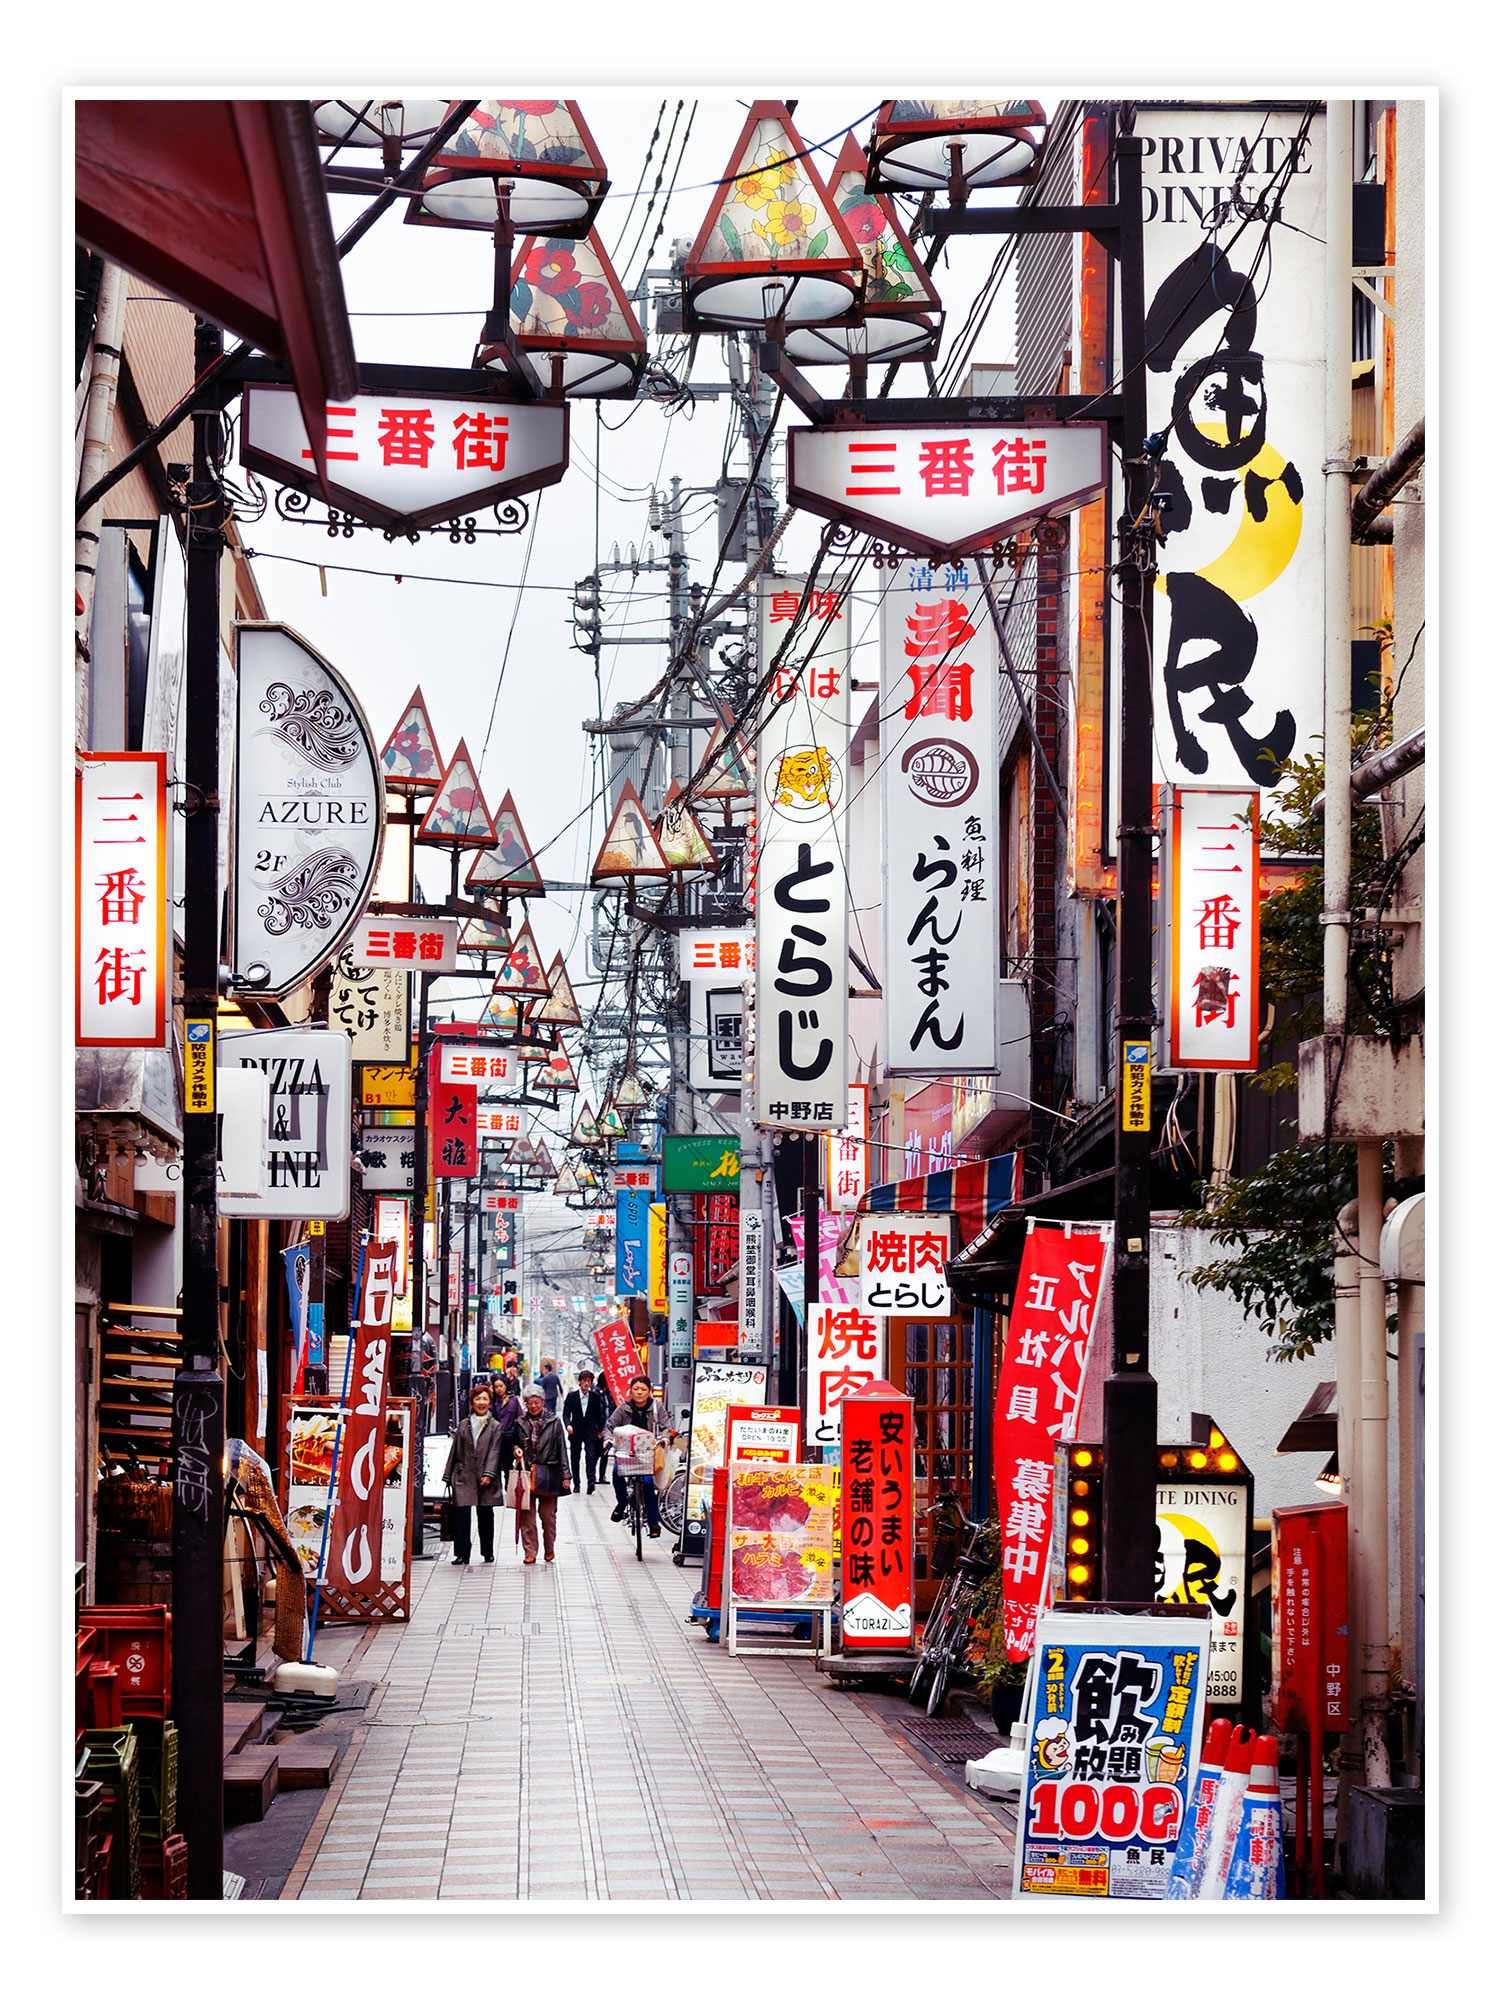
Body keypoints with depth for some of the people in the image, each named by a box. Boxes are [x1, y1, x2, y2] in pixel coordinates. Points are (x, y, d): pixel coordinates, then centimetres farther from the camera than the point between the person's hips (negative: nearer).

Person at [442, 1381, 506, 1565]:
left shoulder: (495, 1427, 5)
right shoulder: (463, 1425, 11)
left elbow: (494, 1452, -4)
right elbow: (455, 1451, 12)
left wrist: (489, 1474, -15)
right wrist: (448, 1476, 9)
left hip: (485, 1479, -1)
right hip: (464, 1477, 1)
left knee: (485, 1515, 7)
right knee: (461, 1514, -8)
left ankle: (488, 1552, 20)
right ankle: (462, 1554, -7)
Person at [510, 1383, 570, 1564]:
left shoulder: (554, 1422, 3)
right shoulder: (520, 1423, 9)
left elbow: (562, 1449, 4)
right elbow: (512, 1442, 22)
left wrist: (565, 1475, 1)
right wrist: (516, 1449, -3)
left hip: (548, 1474, -1)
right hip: (526, 1473, 2)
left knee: (548, 1514, 2)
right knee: (526, 1515, -4)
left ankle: (549, 1550, 18)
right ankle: (530, 1552, 1)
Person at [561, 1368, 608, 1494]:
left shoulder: (595, 1396, 3)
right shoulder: (571, 1396, 0)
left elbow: (599, 1415, 13)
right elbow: (566, 1413, -2)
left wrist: (600, 1429, 16)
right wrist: (568, 1425, -19)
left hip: (590, 1432, -1)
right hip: (576, 1432, 1)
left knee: (591, 1457, -15)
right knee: (575, 1459, 9)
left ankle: (591, 1481, -20)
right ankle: (576, 1484, 19)